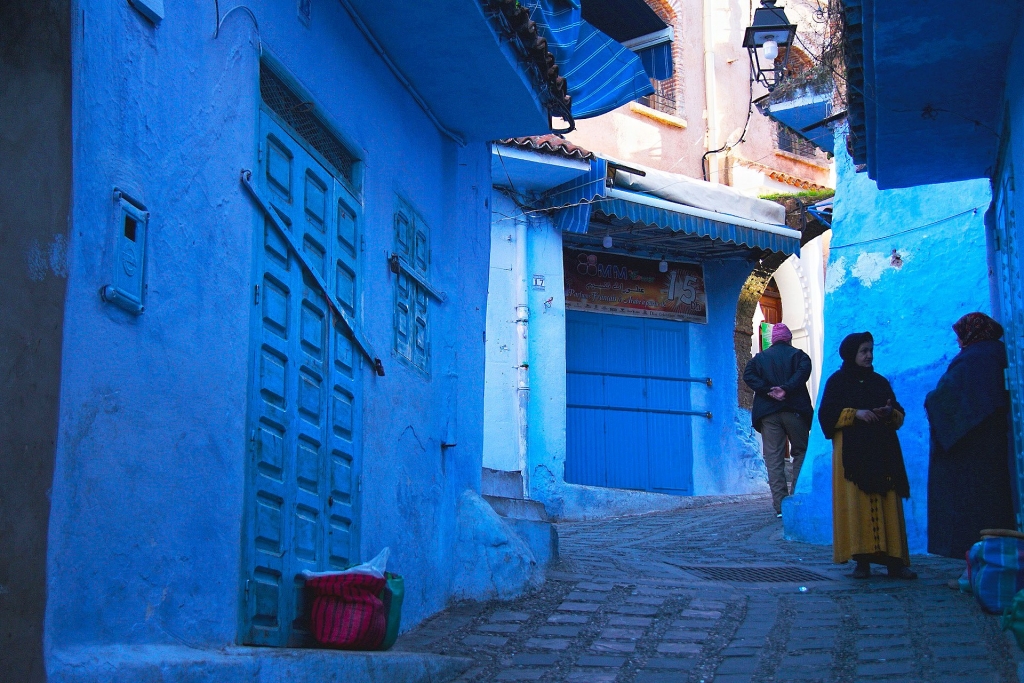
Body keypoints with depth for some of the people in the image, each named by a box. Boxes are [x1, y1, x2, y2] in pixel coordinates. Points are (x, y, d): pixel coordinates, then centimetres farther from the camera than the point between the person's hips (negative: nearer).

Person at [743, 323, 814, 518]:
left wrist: (768, 390, -10)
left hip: (768, 412, 1)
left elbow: (748, 374, -3)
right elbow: (804, 370, -12)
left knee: (774, 458, -1)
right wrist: (786, 389, -17)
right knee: (800, 452, 8)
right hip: (794, 411, -1)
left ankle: (781, 506, -6)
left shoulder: (760, 357, 14)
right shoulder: (797, 355, 9)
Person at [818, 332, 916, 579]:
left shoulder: (880, 382, 17)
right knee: (856, 505, -8)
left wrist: (890, 413, -7)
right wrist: (855, 413, -15)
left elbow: (900, 417, 16)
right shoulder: (837, 381, 6)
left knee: (888, 506, -2)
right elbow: (827, 414, -4)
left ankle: (894, 560, -3)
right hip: (852, 453, -4)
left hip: (883, 453, 4)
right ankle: (861, 560, -6)